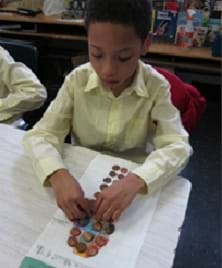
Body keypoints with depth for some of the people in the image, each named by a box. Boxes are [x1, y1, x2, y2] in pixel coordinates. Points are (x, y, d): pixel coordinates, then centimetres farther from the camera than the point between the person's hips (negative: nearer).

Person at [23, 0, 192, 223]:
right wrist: (58, 174, -33)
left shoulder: (156, 87, -15)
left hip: (131, 182, 0)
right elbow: (40, 135, -12)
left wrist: (135, 180, -37)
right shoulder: (76, 80, -12)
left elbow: (177, 147, -19)